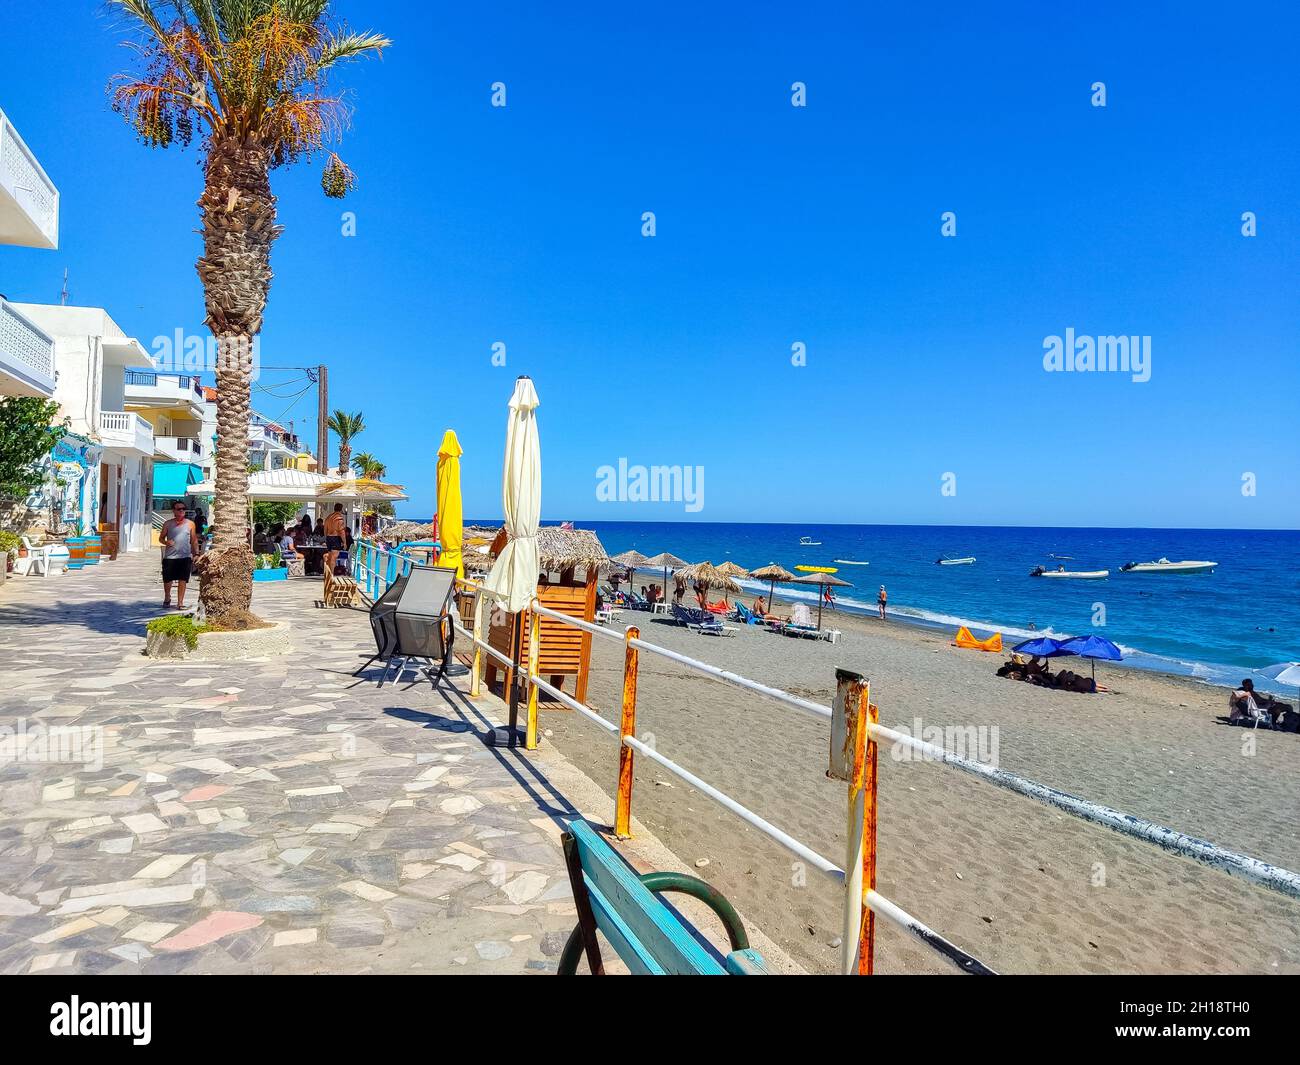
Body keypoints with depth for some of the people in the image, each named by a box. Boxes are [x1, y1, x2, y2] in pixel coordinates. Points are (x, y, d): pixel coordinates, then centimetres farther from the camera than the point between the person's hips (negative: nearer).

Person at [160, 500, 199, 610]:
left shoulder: (190, 524, 6)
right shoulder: (168, 524, 6)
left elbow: (194, 540, 10)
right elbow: (161, 538, 12)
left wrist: (196, 554, 3)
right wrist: (166, 542, -11)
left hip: (185, 556, 0)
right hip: (169, 556, 1)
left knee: (182, 580, -1)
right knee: (167, 580, 7)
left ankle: (180, 602, 6)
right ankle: (167, 598, 31)